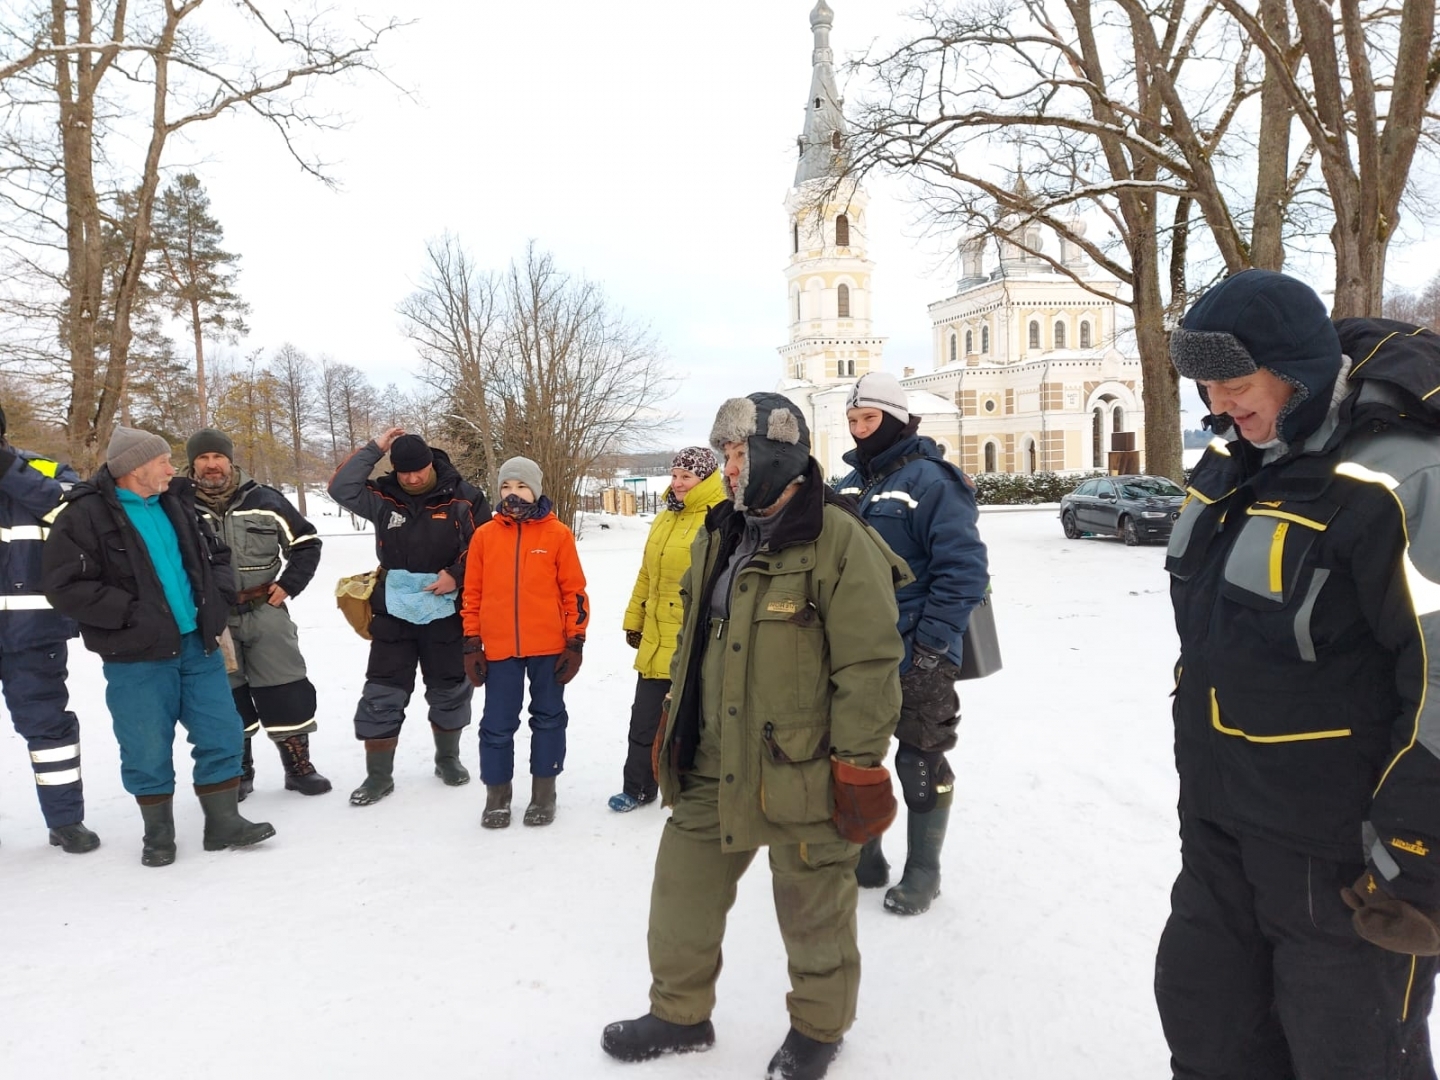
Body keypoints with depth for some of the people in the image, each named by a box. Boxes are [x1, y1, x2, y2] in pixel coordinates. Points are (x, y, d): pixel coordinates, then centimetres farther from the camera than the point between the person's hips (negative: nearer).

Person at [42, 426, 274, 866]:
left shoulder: (177, 503, 10)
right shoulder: (84, 515, -9)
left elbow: (216, 554, 20)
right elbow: (66, 586, -14)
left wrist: (217, 599, 4)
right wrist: (131, 612, -19)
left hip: (199, 647, 5)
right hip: (136, 660, -5)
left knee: (222, 736, 6)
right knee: (148, 753, 4)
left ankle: (223, 821, 19)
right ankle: (158, 832, 24)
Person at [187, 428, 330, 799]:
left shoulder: (264, 499, -1)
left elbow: (306, 543, 6)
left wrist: (288, 584, -4)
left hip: (265, 612, 0)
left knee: (286, 691, 2)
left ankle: (298, 766, 15)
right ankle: (236, 771, 25)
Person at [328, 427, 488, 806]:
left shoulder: (464, 498, -6)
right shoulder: (383, 497, -1)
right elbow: (342, 488, -14)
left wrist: (457, 574, -14)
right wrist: (374, 448, -14)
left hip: (447, 612, 0)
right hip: (393, 613, 1)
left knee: (449, 690, 13)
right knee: (382, 694, 2)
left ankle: (448, 759, 33)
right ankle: (379, 775, 14)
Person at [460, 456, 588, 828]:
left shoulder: (558, 534, -3)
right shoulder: (484, 535, 3)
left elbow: (574, 591, -1)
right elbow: (472, 594, 7)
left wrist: (575, 642, -3)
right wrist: (472, 644, 5)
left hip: (549, 647, -1)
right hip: (499, 649, 1)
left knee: (548, 718, 11)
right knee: (497, 724, 8)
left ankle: (544, 792, 26)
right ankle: (497, 794, 25)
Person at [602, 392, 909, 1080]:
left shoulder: (838, 541, -16)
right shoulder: (718, 537, 9)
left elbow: (869, 664, -18)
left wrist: (860, 766, -17)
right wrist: (673, 725, 21)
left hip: (799, 775, -7)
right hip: (712, 768, 7)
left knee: (812, 908, 13)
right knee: (681, 890, 17)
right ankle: (680, 1014, 40)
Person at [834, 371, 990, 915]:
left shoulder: (930, 479, -12)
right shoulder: (849, 487, 11)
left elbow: (964, 569, -17)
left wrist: (932, 646, -19)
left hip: (915, 657, -7)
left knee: (919, 761, 5)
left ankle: (923, 871, 22)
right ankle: (864, 856, 33)